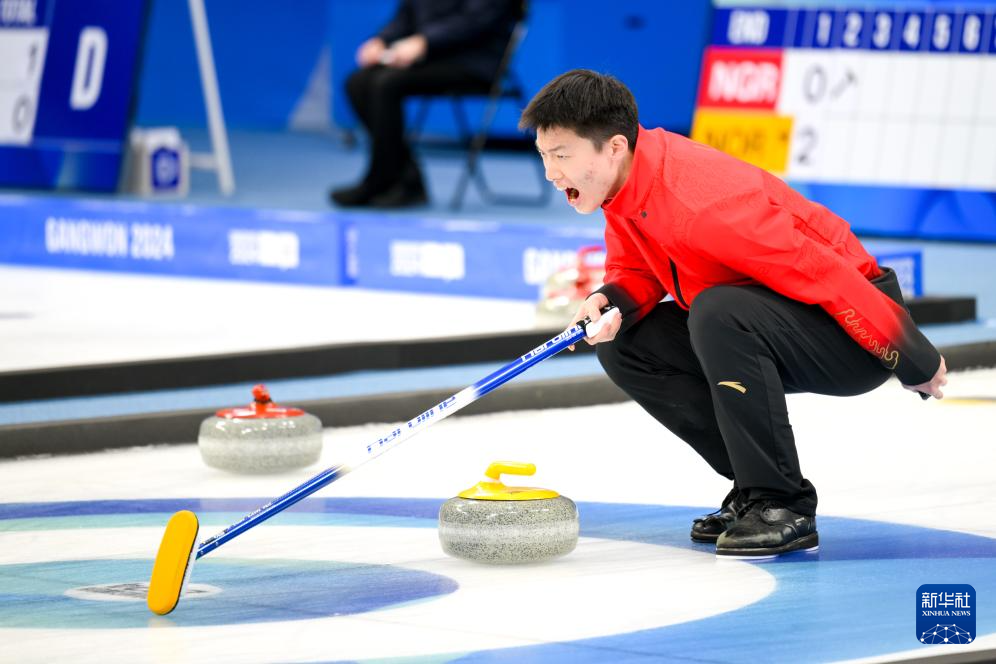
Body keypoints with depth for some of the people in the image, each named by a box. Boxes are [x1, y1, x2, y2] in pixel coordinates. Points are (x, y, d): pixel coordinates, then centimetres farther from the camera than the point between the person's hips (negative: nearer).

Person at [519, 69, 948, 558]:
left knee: (719, 314, -34)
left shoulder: (700, 201, -31)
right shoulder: (626, 179, -4)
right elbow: (635, 272, 9)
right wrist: (612, 300, -16)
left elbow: (822, 270, -29)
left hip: (854, 333, -9)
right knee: (625, 345, -1)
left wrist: (914, 362, -22)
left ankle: (784, 507, -21)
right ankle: (756, 486, 7)